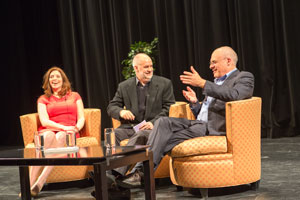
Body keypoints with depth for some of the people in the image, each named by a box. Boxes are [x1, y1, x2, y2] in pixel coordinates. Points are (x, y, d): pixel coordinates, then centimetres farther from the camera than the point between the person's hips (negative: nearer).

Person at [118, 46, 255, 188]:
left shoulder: (244, 77, 3)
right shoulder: (217, 82, 29)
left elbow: (234, 95, -21)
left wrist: (202, 83, -23)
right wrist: (194, 102, 7)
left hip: (214, 128, -8)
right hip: (198, 123, 8)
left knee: (167, 139, -24)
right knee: (163, 122, -18)